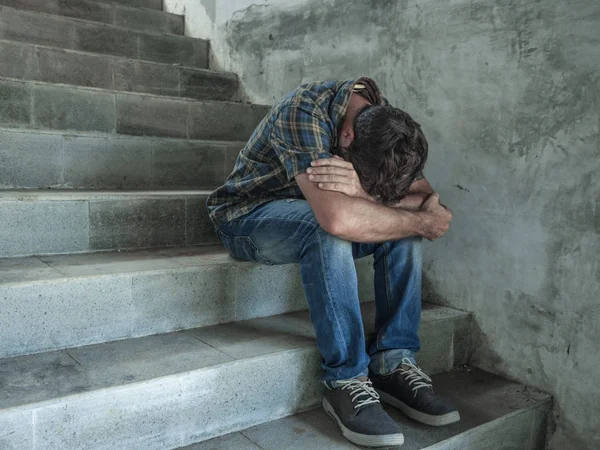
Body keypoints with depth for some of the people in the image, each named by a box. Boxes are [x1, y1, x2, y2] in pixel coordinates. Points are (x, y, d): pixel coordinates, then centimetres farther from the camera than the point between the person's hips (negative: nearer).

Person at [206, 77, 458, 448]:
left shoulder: (386, 125, -11)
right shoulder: (304, 111, -32)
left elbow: (427, 197, -17)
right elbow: (336, 216, -44)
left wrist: (363, 192, -37)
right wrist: (423, 221, -31)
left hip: (315, 217, 6)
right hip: (248, 217, -5)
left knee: (401, 222, -17)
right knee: (330, 231, -36)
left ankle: (394, 363, -13)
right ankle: (347, 382, -26)